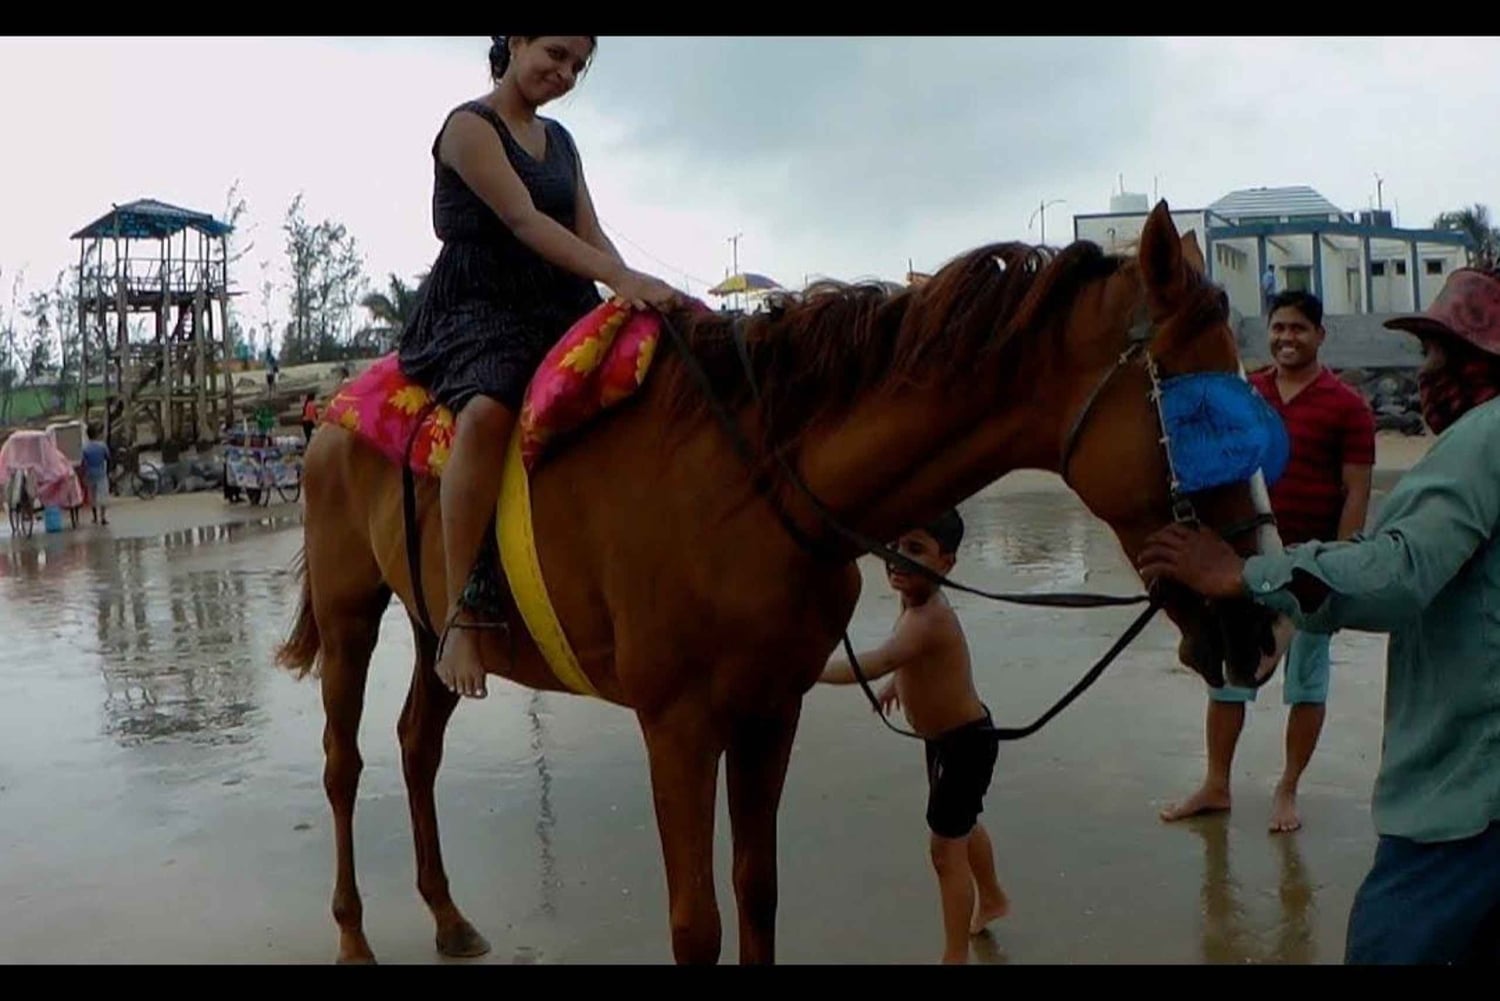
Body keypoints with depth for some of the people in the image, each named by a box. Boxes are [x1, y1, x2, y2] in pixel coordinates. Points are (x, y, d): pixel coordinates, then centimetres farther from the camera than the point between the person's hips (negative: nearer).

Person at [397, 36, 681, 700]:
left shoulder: (560, 140, 21)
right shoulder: (469, 125, -1)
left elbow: (589, 233, 12)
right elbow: (524, 221, -16)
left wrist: (634, 291, -9)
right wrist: (620, 277, -27)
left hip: (558, 307, 7)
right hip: (478, 308, -7)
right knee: (488, 410, -37)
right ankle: (462, 611, -34)